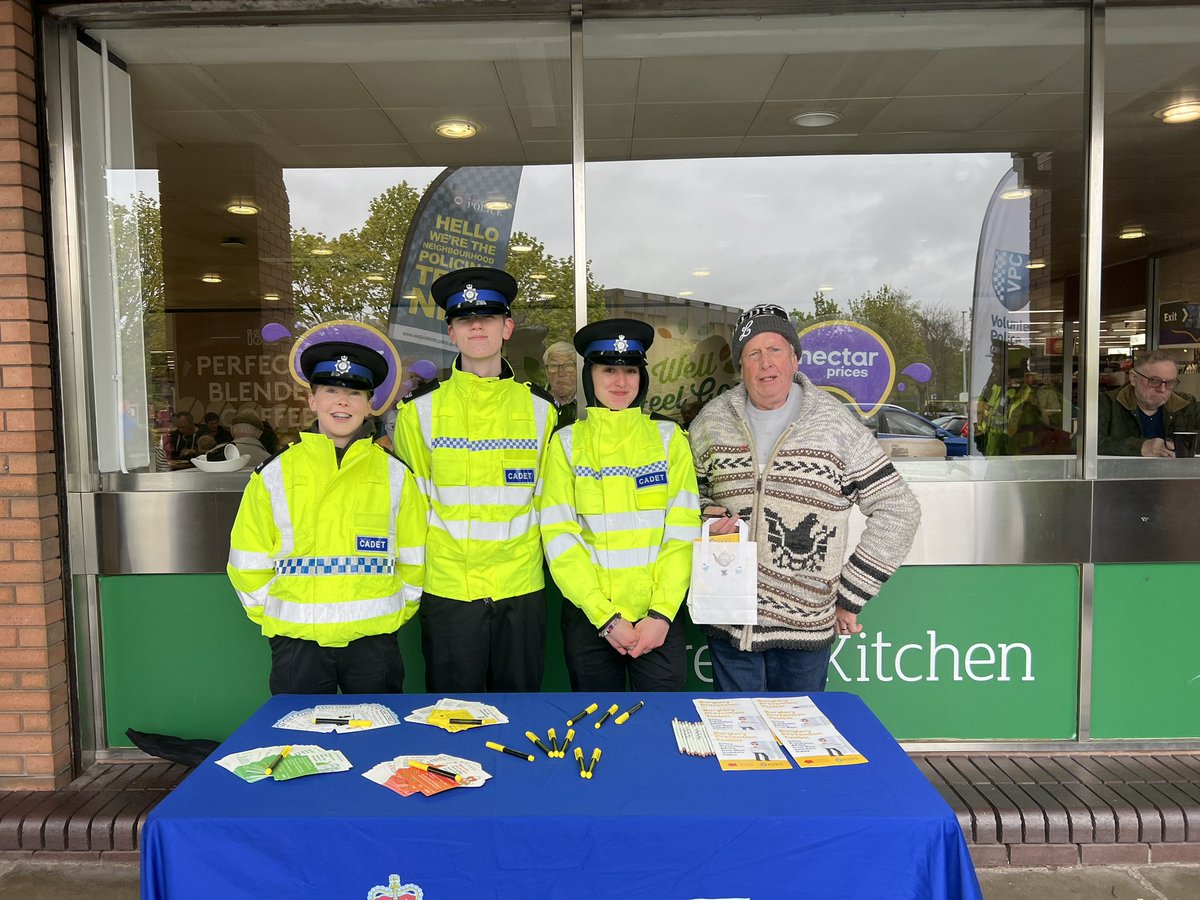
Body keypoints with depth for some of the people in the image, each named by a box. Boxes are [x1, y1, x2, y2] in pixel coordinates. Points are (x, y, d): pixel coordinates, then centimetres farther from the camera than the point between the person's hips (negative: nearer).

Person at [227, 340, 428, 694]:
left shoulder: (395, 474, 3)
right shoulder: (274, 473, 2)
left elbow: (414, 558, 9)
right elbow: (248, 561, 7)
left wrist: (395, 612, 7)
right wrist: (274, 616, 5)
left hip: (373, 642, 0)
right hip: (296, 641, 0)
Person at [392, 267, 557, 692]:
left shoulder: (539, 408, 3)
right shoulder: (420, 409, 0)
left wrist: (529, 555, 9)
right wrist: (421, 567, 5)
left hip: (522, 591, 1)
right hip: (447, 590, -1)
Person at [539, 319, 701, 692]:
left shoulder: (670, 438, 3)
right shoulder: (566, 442, 1)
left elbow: (683, 531, -2)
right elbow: (559, 537, -5)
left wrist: (661, 613, -11)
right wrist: (606, 616, -11)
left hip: (659, 618, 0)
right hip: (589, 617, 0)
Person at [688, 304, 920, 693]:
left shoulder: (837, 424, -4)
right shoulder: (712, 420, 3)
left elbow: (898, 511, -2)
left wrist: (850, 597, -3)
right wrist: (704, 516, -6)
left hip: (806, 627, -1)